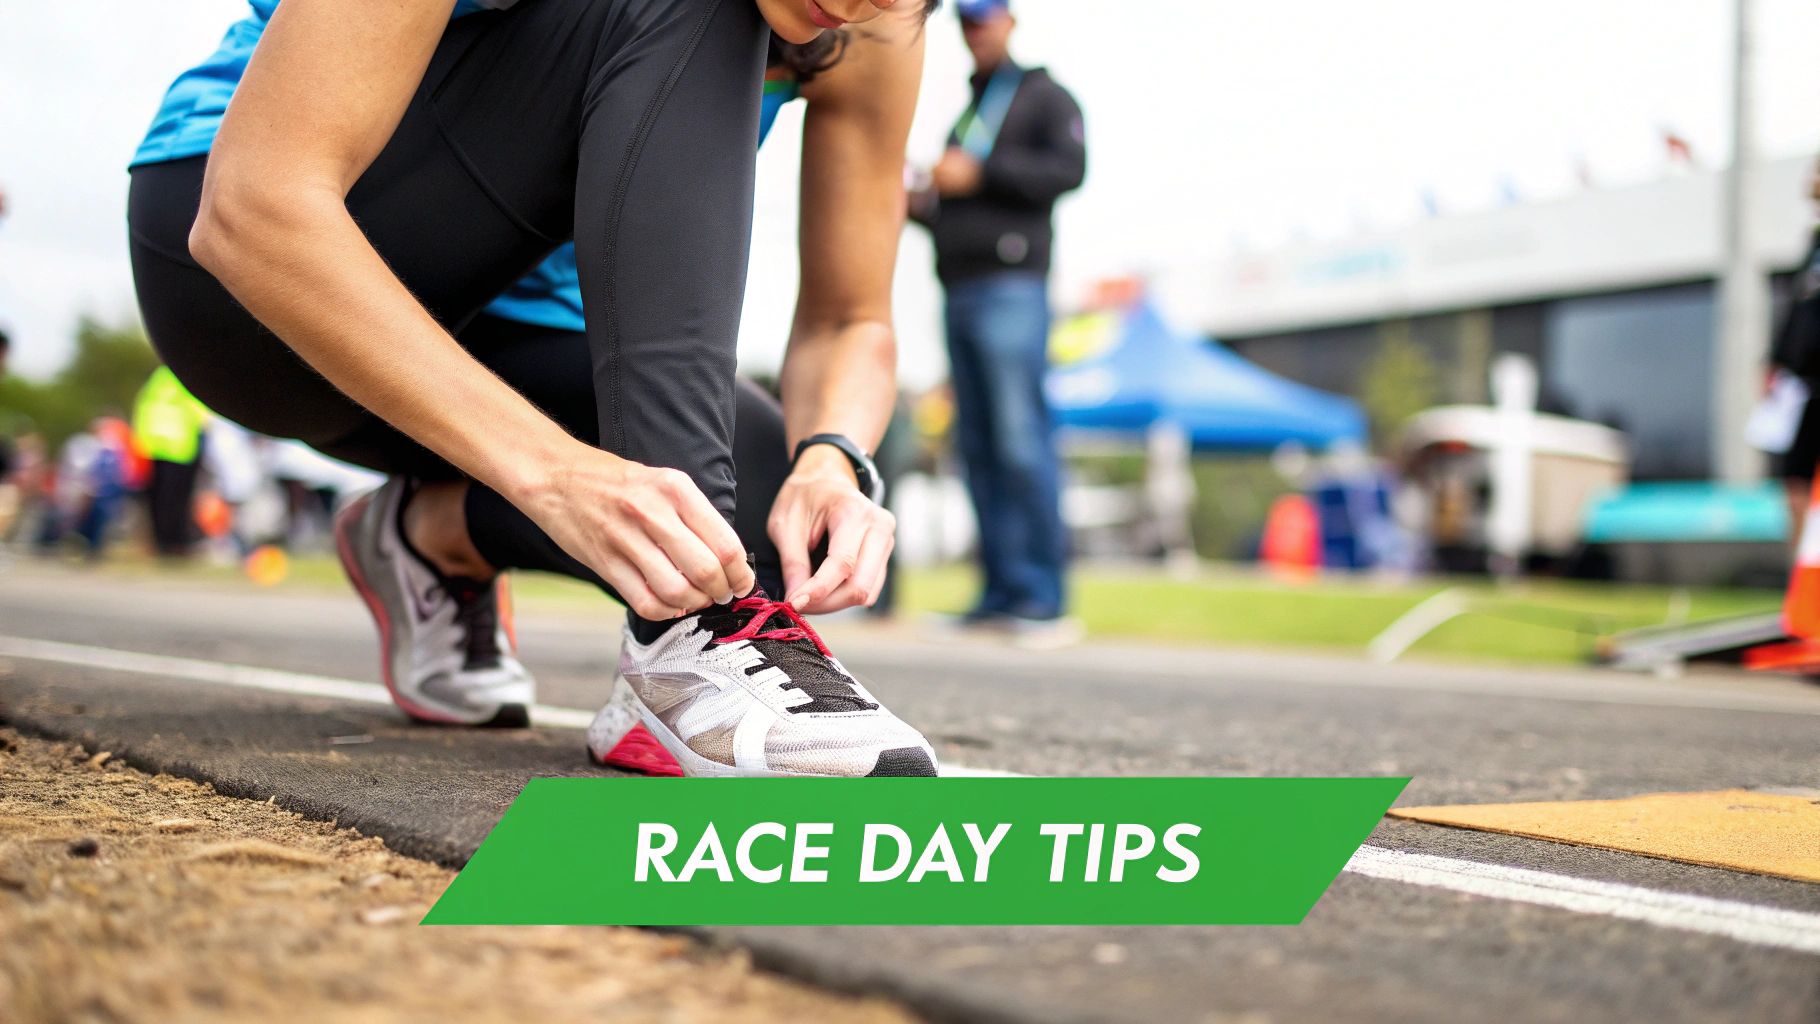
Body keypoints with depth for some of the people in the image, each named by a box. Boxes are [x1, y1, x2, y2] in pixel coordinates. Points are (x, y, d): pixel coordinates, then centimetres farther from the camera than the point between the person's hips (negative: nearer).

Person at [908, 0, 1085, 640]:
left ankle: (1044, 596, -15)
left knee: (1021, 440, -14)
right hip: (959, 289, 8)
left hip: (1011, 286, -8)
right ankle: (1003, 590, 3)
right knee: (977, 446, 2)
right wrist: (917, 204, 9)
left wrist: (981, 172, -16)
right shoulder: (964, 117, 28)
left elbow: (1068, 169, -9)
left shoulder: (1043, 97, 8)